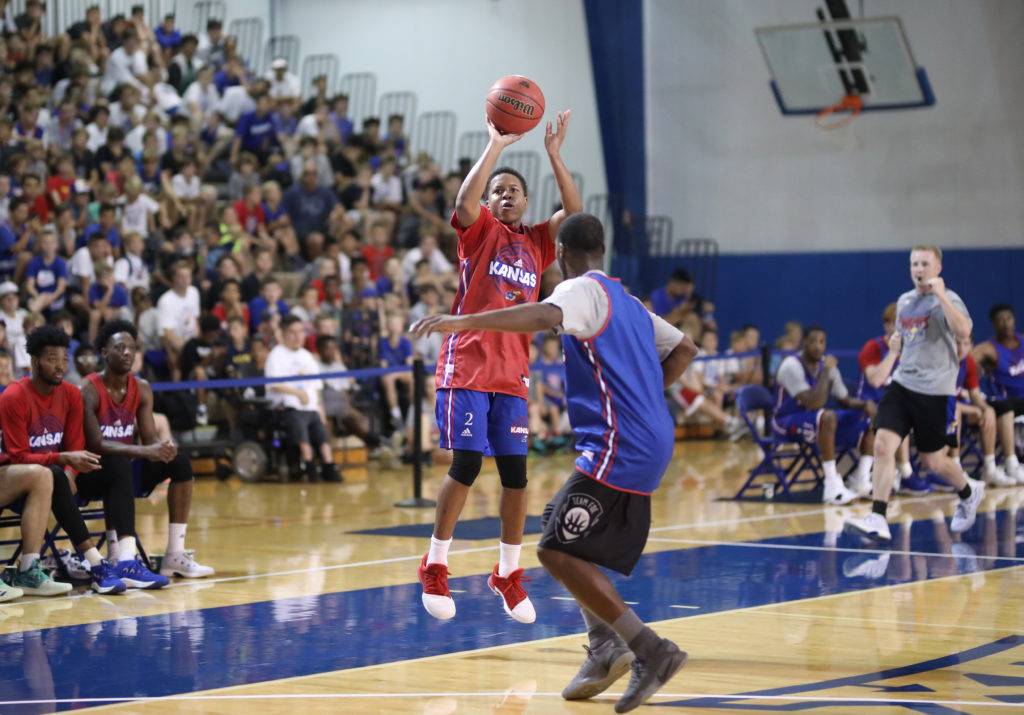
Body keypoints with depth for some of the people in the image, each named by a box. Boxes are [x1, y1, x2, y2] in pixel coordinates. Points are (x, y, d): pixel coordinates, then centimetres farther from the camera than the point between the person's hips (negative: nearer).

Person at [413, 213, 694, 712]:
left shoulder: (583, 289, -6)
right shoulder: (626, 302, 23)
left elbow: (544, 316, -29)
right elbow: (683, 349, 27)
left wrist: (463, 322, -32)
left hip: (618, 447, -10)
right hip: (648, 444, 10)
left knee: (557, 552, -11)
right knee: (559, 528, 19)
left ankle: (652, 651, -13)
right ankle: (605, 645, 10)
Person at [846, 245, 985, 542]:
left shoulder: (946, 300, -10)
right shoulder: (904, 301, 12)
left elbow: (963, 331, -30)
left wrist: (940, 295, -29)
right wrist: (896, 340, 9)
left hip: (936, 390, -5)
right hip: (902, 383, 5)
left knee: (933, 460, 6)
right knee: (883, 445, -14)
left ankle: (969, 493, 38)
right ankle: (877, 520, -16)